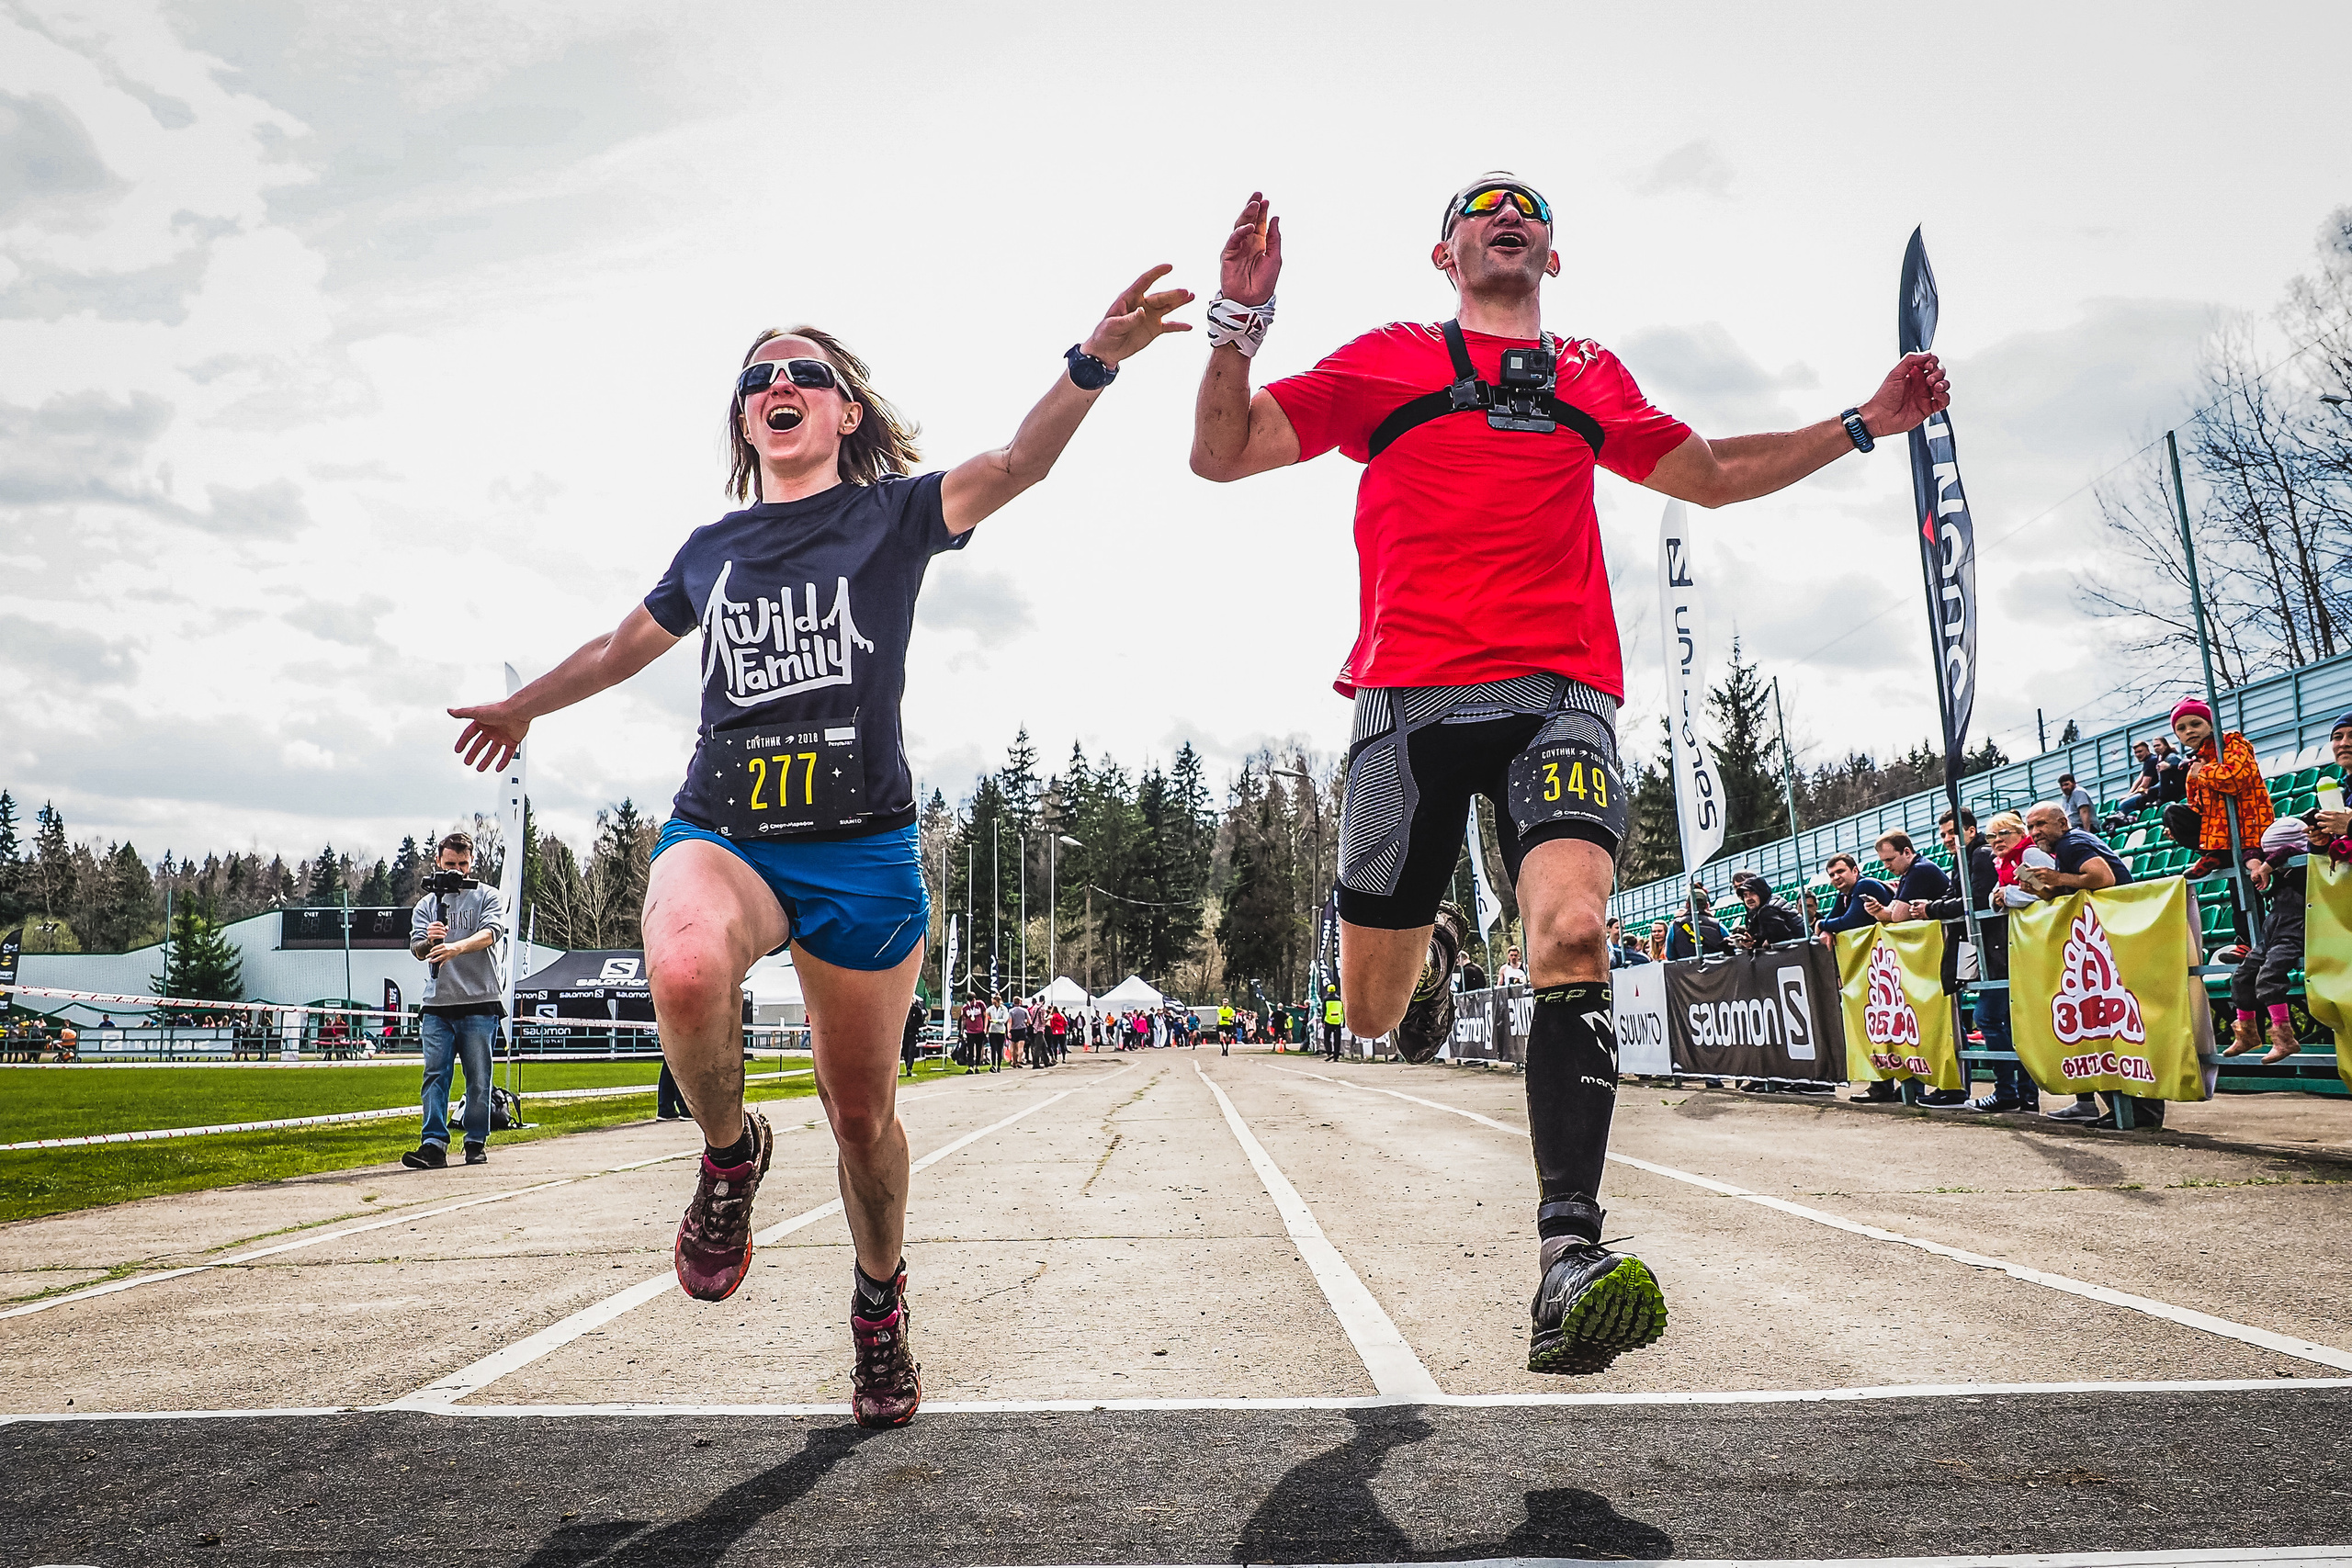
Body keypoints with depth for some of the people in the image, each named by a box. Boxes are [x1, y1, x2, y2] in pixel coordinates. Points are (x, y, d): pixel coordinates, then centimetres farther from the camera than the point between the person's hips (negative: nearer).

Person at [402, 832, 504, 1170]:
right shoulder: (426, 904, 15)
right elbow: (416, 948, 3)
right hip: (437, 1005, 2)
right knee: (434, 1074, -5)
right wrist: (428, 942, -21)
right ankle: (434, 1145, -7)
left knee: (478, 1078, 2)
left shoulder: (487, 896, 6)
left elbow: (491, 933, -12)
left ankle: (476, 1142, 12)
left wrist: (456, 946, -31)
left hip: (480, 1003, -2)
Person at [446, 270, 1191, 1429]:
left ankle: (881, 1303, 33)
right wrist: (521, 708, 45)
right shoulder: (711, 550, 14)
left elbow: (1016, 464, -13)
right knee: (685, 967, -34)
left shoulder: (892, 514, 5)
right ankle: (728, 1153, -2)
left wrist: (1092, 362, -31)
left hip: (862, 852, -1)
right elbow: (627, 644, 31)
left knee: (861, 1108, 6)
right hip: (720, 831, 2)